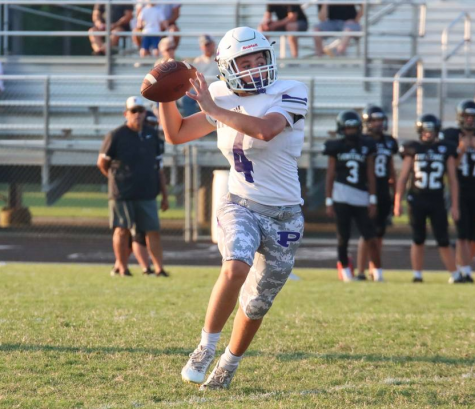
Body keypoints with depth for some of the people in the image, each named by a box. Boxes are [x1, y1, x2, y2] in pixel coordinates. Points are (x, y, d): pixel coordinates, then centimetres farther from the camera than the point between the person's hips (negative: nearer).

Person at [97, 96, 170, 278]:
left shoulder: (152, 135, 8)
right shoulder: (116, 136, -7)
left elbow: (159, 167, 13)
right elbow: (102, 162, 3)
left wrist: (164, 194, 12)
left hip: (147, 194, 4)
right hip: (122, 194, -4)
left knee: (153, 230, -1)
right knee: (122, 230, 2)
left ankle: (159, 268, 2)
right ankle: (122, 268, 13)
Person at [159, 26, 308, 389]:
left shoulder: (289, 95, -11)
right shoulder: (225, 99, 4)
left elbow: (264, 130, -31)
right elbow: (176, 134, 14)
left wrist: (213, 109, -25)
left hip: (283, 215, -1)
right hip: (240, 205, 1)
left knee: (256, 304, 7)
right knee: (236, 267, -29)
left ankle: (228, 366, 30)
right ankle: (206, 349, -16)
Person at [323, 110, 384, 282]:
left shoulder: (366, 147, 7)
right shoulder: (336, 148, 4)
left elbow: (370, 176, 7)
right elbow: (330, 176, 6)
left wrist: (372, 200, 2)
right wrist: (329, 202, 1)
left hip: (361, 198, 1)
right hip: (341, 196, -1)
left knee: (370, 238, -4)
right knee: (343, 236, 2)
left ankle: (378, 271, 3)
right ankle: (344, 267, 18)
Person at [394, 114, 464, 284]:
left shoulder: (446, 150, 4)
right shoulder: (413, 150, 4)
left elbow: (453, 180, 6)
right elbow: (403, 177, 7)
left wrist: (455, 206, 3)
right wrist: (397, 202, 3)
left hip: (437, 201, 0)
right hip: (417, 200, 0)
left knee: (443, 241, -2)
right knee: (418, 240, 5)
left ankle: (455, 275, 6)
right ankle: (417, 275, 13)